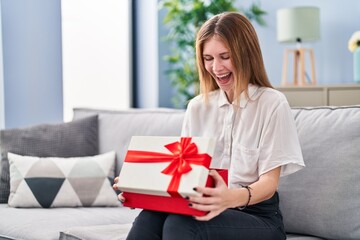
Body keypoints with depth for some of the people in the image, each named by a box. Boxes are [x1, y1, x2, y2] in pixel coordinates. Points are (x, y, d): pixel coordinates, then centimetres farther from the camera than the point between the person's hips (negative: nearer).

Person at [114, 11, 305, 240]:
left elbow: (269, 183, -11)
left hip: (257, 217, -4)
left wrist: (232, 198, -34)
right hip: (205, 210, 4)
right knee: (148, 220, -31)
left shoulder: (272, 104, -5)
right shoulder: (197, 107, 12)